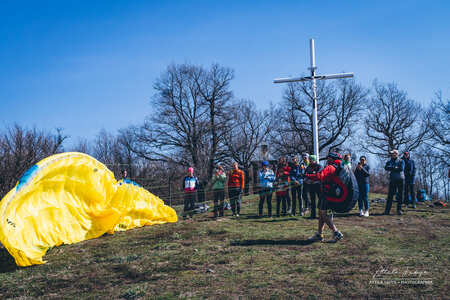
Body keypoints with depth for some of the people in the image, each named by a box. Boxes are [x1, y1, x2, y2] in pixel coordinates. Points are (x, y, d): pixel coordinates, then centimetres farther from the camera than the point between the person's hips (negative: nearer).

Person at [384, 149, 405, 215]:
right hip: (392, 179, 1)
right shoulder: (389, 161, 14)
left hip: (400, 179, -1)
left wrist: (392, 169, -7)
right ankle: (387, 210, -3)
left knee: (400, 195, 2)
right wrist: (395, 168, -16)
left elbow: (402, 168, -11)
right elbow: (386, 168, -5)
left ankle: (399, 210, 10)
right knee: (390, 194, -4)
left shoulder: (401, 161, 7)